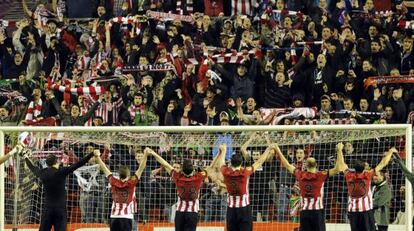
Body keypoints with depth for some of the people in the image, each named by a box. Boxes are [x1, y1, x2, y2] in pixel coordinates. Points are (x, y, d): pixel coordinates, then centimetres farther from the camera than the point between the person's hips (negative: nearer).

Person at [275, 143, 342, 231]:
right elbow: (336, 169, -13)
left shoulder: (300, 175, 1)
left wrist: (278, 152, 25)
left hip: (304, 211, 3)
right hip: (317, 211, -3)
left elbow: (287, 165, 13)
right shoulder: (320, 176, -8)